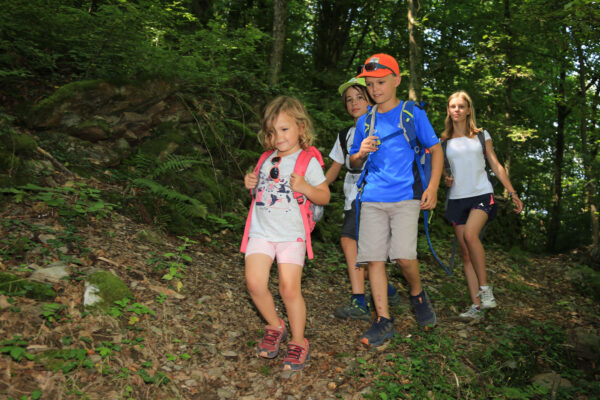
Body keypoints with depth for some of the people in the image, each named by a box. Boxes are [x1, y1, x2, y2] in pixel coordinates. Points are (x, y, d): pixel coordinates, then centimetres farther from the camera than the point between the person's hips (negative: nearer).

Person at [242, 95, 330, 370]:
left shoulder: (308, 161, -2)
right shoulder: (267, 159, 13)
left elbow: (325, 196, -1)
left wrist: (305, 188, -19)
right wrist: (252, 184, 4)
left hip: (291, 234, -4)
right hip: (261, 231, 4)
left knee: (289, 288, -7)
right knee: (254, 282, -10)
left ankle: (298, 342, 15)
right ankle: (275, 326, 16)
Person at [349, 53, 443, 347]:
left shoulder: (413, 113, 4)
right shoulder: (364, 121, 14)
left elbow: (436, 150, 6)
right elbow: (353, 163, 19)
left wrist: (432, 188, -5)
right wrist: (362, 153, -4)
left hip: (406, 196, -3)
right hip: (372, 198, 4)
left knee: (404, 255, -14)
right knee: (374, 258, -2)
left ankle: (417, 294, 19)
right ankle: (384, 320, 9)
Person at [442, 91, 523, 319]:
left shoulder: (481, 135, 8)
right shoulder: (444, 141, 12)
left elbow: (496, 166, 8)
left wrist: (513, 193, 2)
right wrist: (445, 179, -3)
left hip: (482, 194, -2)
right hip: (457, 199, 3)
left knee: (470, 234, -29)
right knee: (465, 253, -2)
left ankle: (485, 287, -13)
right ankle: (477, 305, 1)